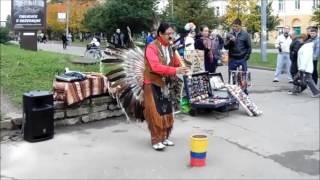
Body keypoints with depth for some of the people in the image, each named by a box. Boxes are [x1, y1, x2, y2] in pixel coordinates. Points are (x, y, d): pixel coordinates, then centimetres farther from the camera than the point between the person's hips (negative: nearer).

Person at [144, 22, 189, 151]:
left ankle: (164, 137, 24)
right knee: (156, 113, -5)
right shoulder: (151, 47, -17)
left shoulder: (170, 47, 6)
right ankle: (156, 140, 4)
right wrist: (175, 71, -35)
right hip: (152, 84, -7)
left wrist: (182, 70, -16)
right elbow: (156, 67, -29)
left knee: (166, 111, 11)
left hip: (165, 84, 7)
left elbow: (177, 64, 7)